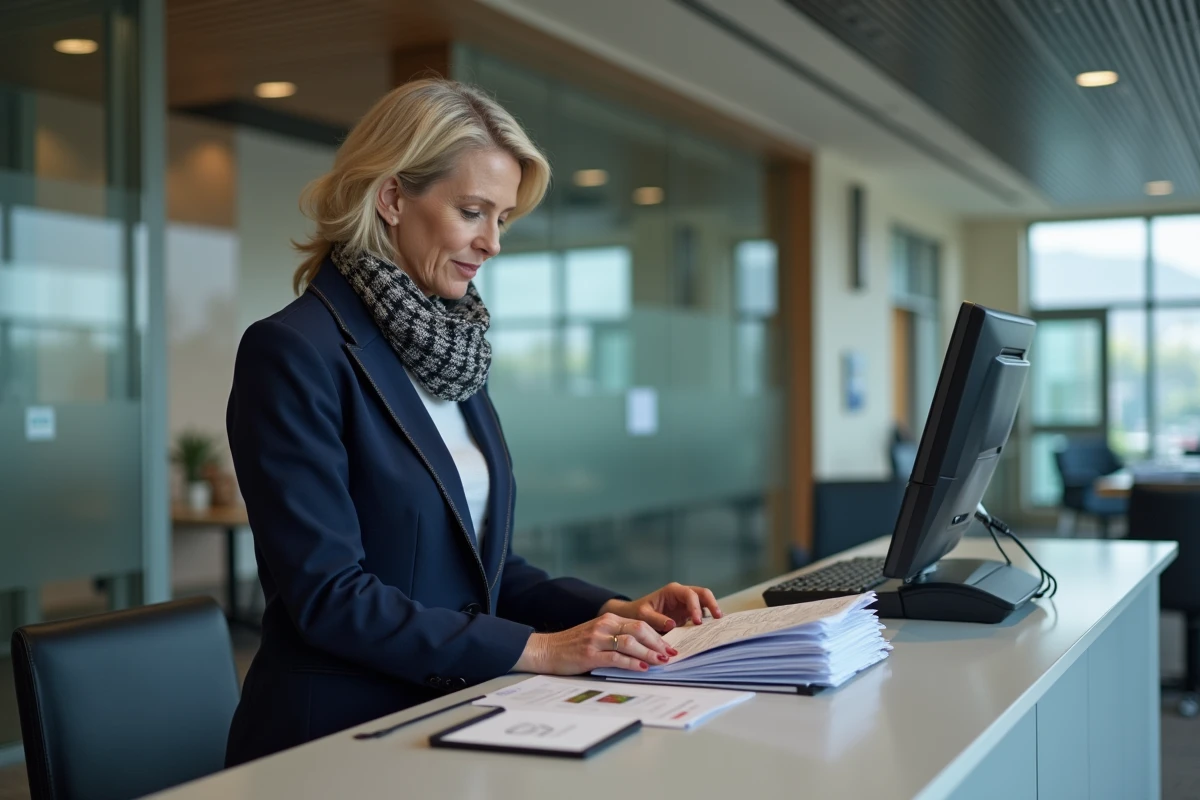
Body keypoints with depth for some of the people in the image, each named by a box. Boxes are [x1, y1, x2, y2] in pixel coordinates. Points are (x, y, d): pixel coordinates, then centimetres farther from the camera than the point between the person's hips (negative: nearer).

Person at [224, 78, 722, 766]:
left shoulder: (452, 351, 12)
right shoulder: (292, 353, -11)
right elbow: (326, 595, -16)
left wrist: (614, 610, 2)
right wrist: (534, 648, -17)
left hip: (455, 722, 7)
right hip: (336, 736, -7)